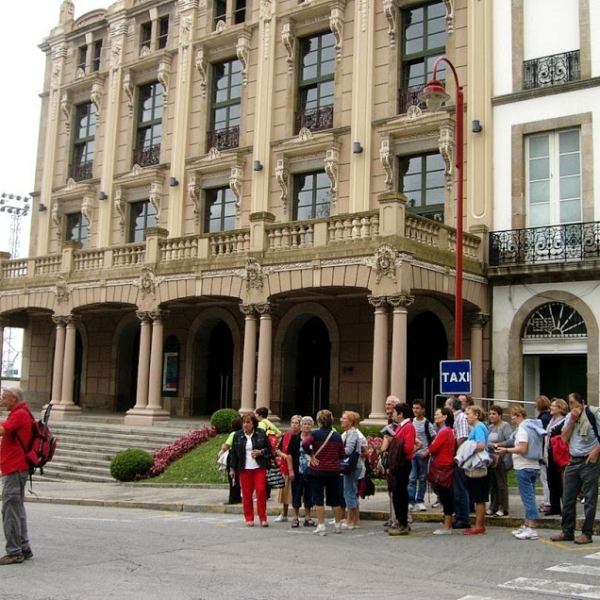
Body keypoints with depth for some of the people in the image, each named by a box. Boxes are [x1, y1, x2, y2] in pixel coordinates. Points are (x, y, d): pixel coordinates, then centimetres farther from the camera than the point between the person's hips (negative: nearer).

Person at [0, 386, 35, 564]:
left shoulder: (19, 414, -14)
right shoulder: (22, 413, 19)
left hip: (15, 469, -11)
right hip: (16, 468, 11)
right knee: (17, 509, 15)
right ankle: (24, 548, 21)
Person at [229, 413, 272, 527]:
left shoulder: (261, 433, 2)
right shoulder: (237, 435, 5)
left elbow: (269, 449, 6)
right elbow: (233, 453, 9)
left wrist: (260, 452, -13)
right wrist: (233, 469, 8)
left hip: (259, 467, -1)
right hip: (244, 469, 1)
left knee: (261, 491, -7)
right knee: (246, 493, 3)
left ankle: (263, 518, 4)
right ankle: (249, 518, 14)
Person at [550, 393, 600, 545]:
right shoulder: (569, 417, 9)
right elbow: (564, 438, 3)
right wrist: (572, 420, -6)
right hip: (573, 461, 6)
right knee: (568, 499, 8)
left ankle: (587, 533, 7)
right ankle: (567, 532, 17)